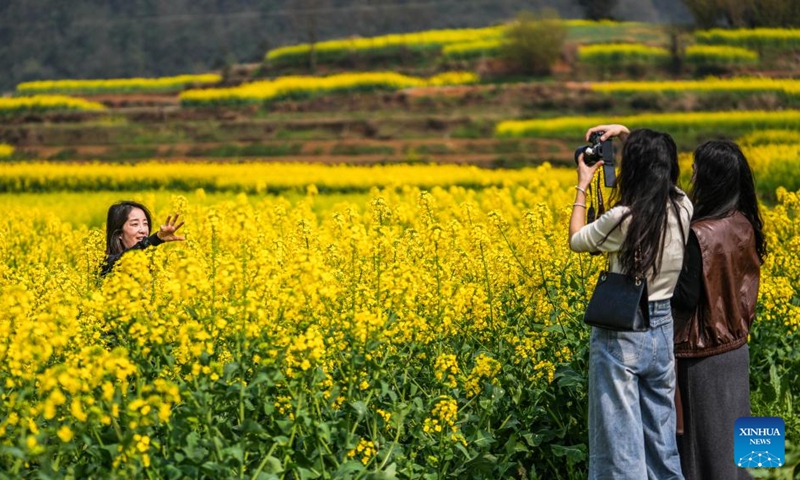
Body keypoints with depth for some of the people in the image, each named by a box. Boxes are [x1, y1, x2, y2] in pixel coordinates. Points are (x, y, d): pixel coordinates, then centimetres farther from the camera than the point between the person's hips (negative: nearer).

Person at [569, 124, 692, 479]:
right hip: (663, 331, 6)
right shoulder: (683, 208, -2)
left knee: (620, 437, 2)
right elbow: (657, 170, 21)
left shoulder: (623, 219, -21)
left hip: (620, 331, -6)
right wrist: (627, 135, 17)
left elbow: (576, 241, -2)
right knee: (662, 436, 16)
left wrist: (582, 187, 6)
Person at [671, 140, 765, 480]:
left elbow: (686, 299, -20)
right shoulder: (745, 226, 1)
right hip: (737, 348, 8)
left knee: (706, 436, 5)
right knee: (732, 431, 18)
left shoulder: (700, 236, -24)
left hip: (704, 355, -8)